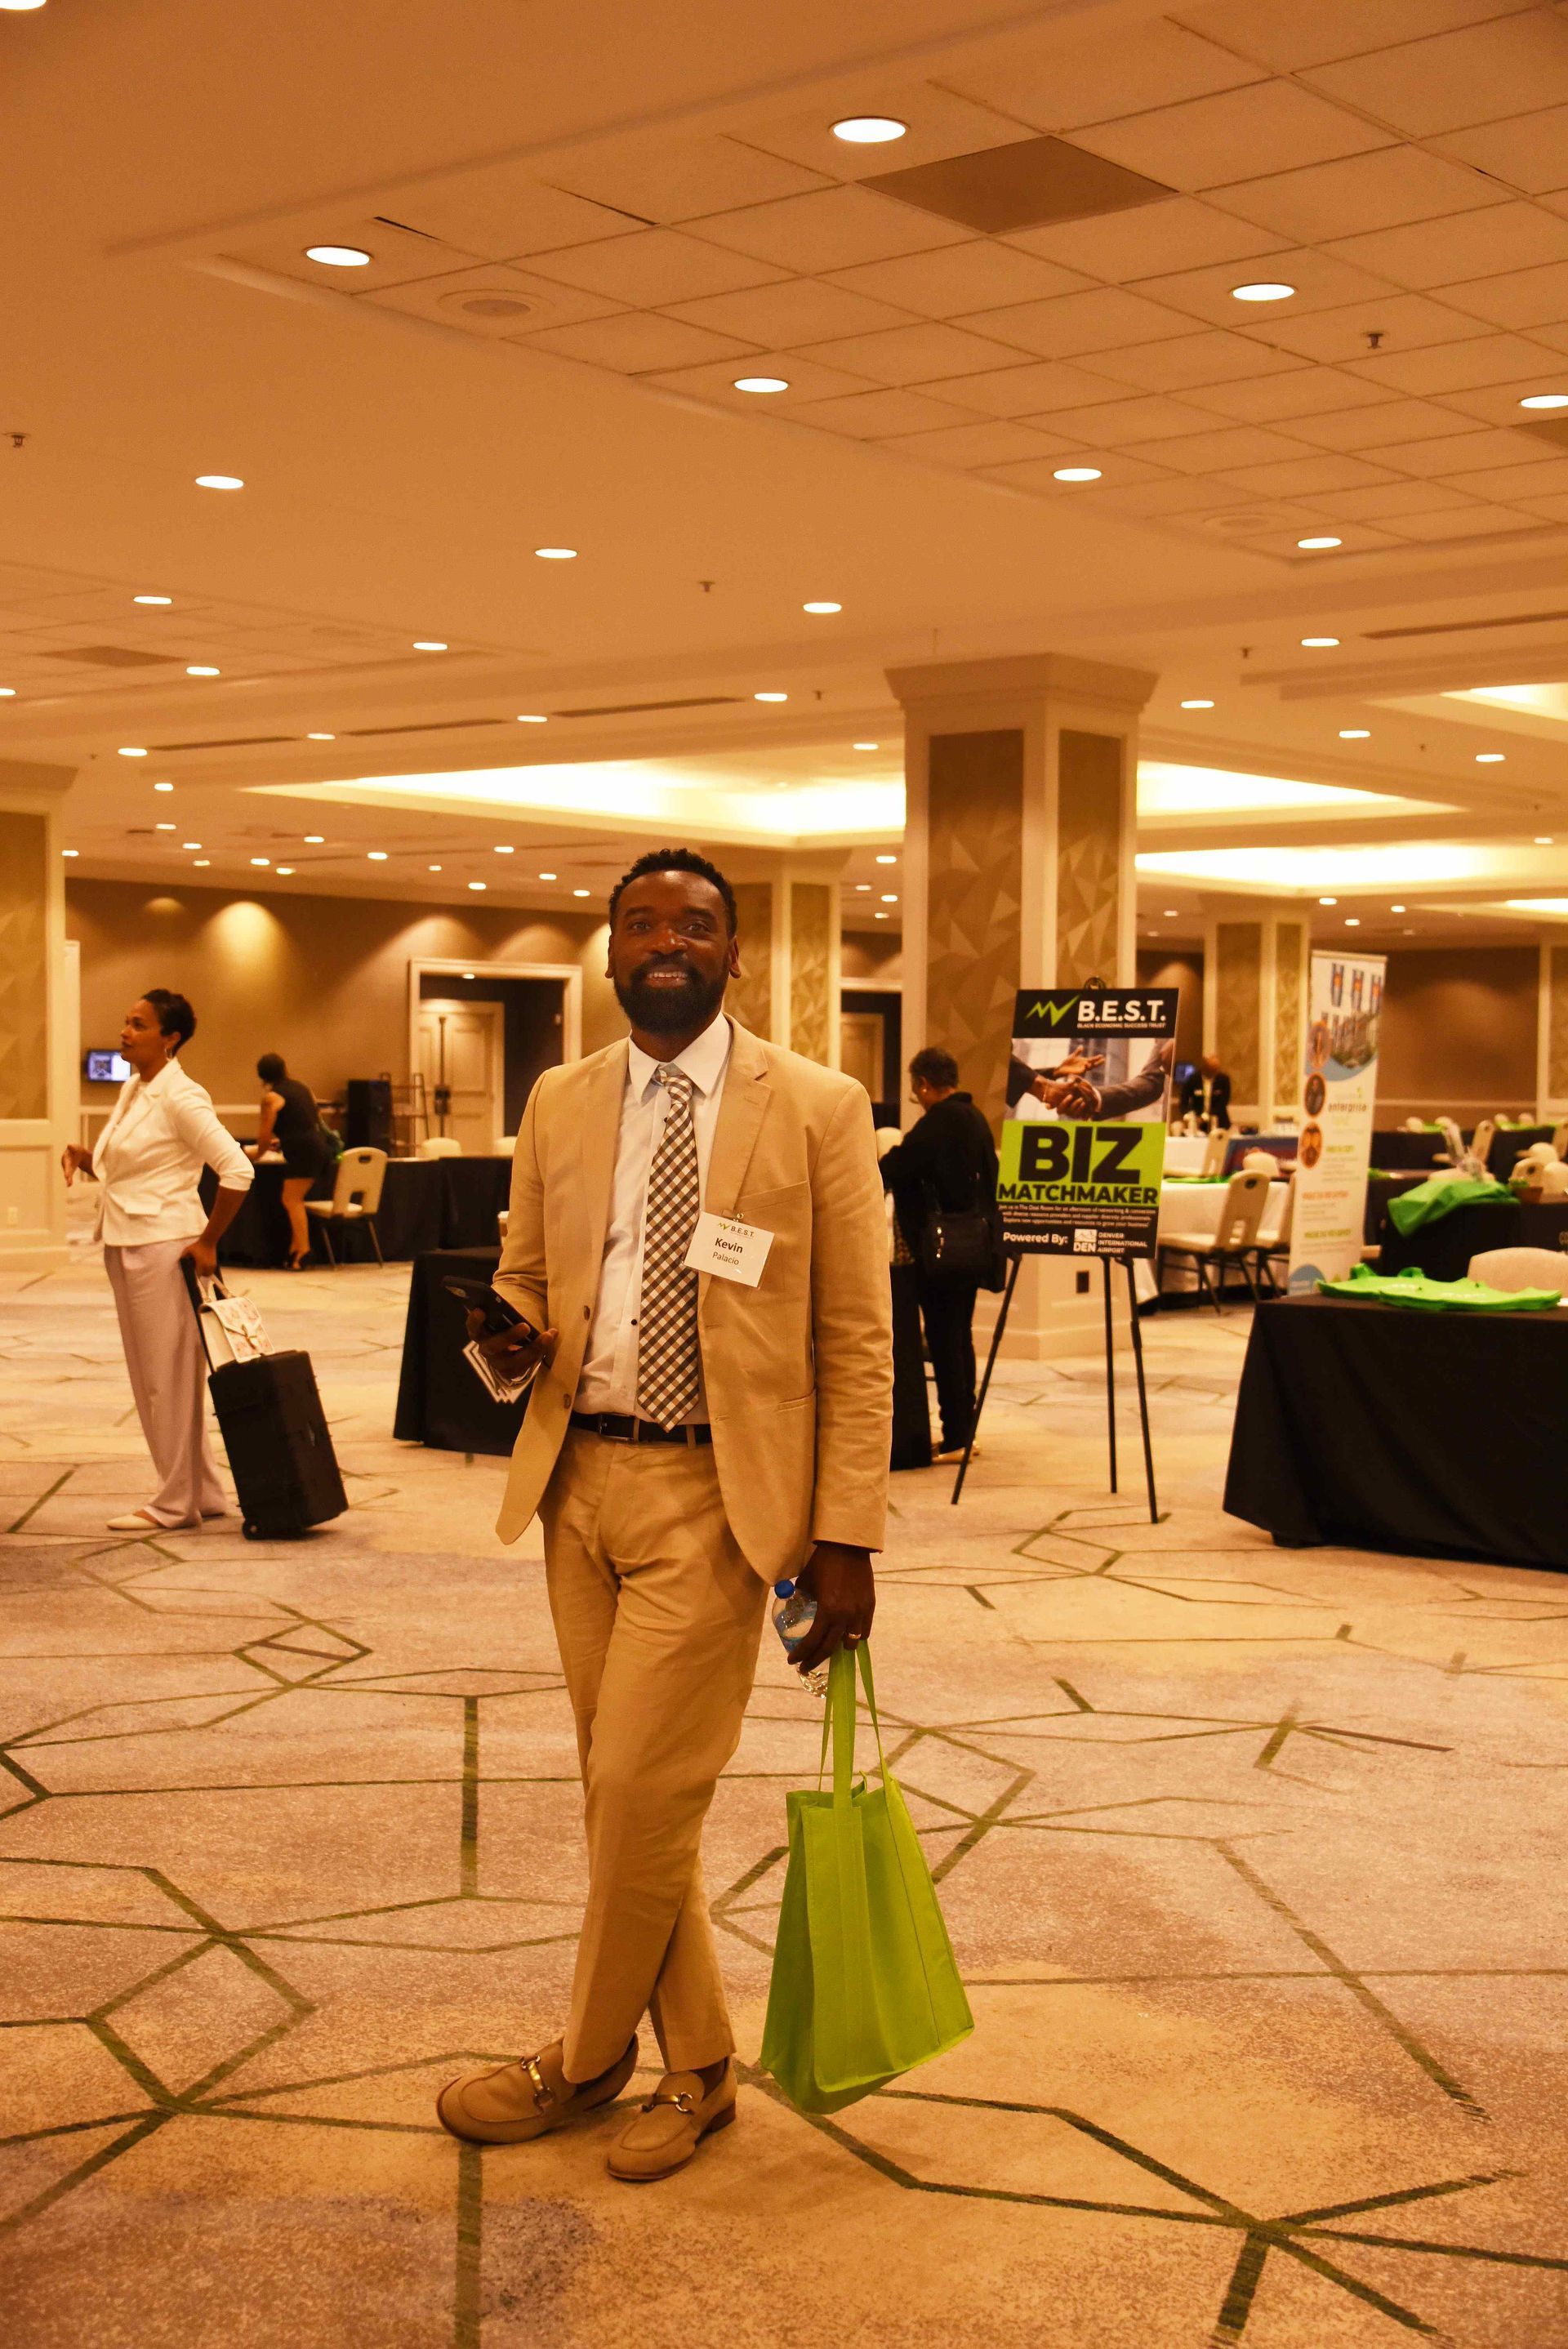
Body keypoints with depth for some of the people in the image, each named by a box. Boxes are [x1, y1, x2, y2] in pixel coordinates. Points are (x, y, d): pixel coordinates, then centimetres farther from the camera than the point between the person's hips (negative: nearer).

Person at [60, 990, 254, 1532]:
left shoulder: (180, 1097, -15)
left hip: (165, 1245, -10)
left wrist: (208, 1241, -17)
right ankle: (200, 1493, 21)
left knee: (170, 1372, -2)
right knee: (150, 1373, 13)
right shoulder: (133, 1089, 13)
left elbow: (237, 1169, -21)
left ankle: (177, 1502, 6)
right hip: (126, 1245, 10)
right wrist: (82, 1156, 2)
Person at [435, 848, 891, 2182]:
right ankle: (697, 2066, 28)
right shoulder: (560, 1106, 8)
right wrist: (515, 1342, -8)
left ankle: (585, 2064, 20)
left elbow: (857, 1340, -5)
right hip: (581, 1479, 5)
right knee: (626, 1796, 11)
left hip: (715, 1497, -5)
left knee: (641, 1792, -3)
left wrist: (847, 1540, -10)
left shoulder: (818, 1110, -5)